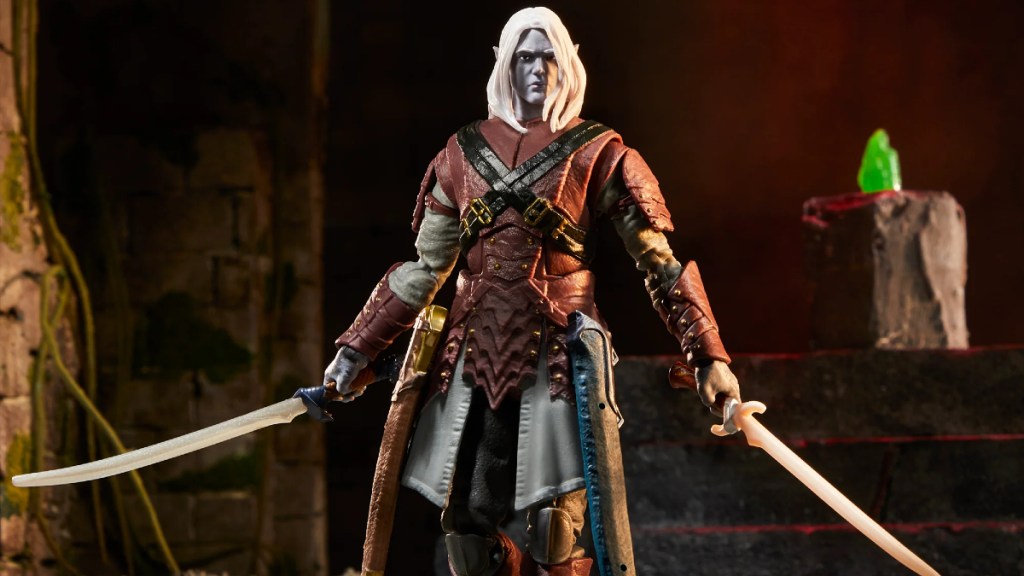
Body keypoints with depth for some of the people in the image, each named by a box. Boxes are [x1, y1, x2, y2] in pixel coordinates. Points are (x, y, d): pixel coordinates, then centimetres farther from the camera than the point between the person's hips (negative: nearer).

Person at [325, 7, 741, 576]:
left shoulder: (595, 152, 0)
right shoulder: (465, 152, 11)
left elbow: (661, 262, -2)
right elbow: (424, 267, 16)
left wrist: (709, 356, -10)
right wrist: (357, 348, 12)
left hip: (555, 357, -4)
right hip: (476, 356, 4)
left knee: (554, 527, -12)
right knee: (463, 525, 1)